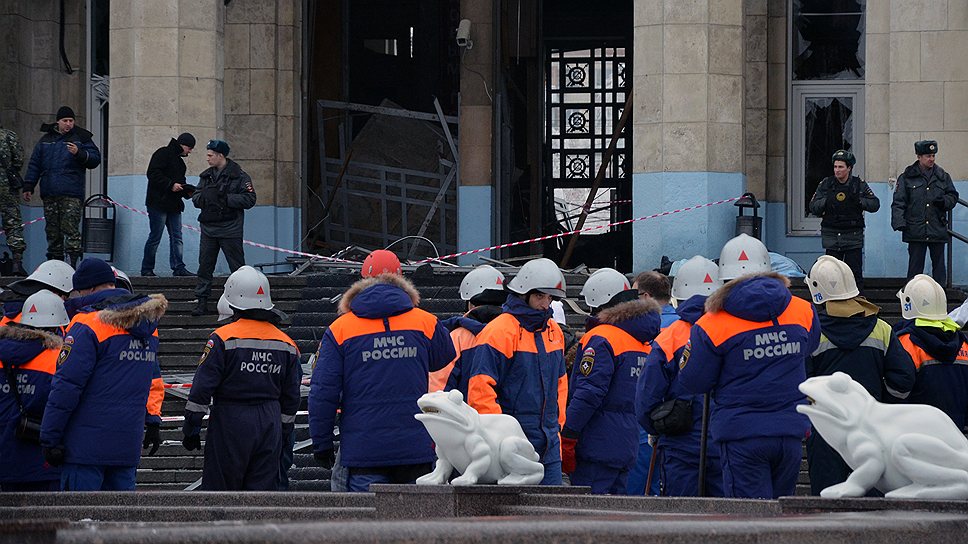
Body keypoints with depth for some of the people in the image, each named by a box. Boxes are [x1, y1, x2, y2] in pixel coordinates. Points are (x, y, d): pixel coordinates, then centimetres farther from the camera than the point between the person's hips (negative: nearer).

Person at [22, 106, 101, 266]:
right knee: (52, 230, 6)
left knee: (71, 229, -13)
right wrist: (28, 186, 12)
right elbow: (34, 164, 18)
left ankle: (73, 263, -18)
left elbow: (95, 159, 2)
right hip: (49, 195, 4)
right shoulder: (46, 140, 16)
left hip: (71, 194, -4)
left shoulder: (81, 138, 7)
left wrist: (79, 153, -15)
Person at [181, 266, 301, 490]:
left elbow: (202, 388, -10)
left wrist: (191, 428, -2)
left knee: (220, 490, 2)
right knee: (263, 490, 6)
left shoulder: (224, 338, -9)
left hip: (231, 424, -4)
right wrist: (284, 434, 22)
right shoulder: (286, 344, 7)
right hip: (270, 426, 4)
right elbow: (291, 397, 13)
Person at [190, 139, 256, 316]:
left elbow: (249, 200, -12)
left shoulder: (239, 176, -6)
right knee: (205, 266, 4)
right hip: (208, 227, 5)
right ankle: (202, 301, 9)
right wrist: (204, 197, -11)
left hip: (230, 228, -5)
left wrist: (226, 199, -18)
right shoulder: (206, 176, 13)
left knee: (237, 266, 0)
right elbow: (196, 198, 12)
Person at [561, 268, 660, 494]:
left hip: (597, 448, -9)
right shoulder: (643, 343, 16)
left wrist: (567, 439, -16)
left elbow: (588, 393, -18)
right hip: (628, 448, 9)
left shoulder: (600, 339, -11)